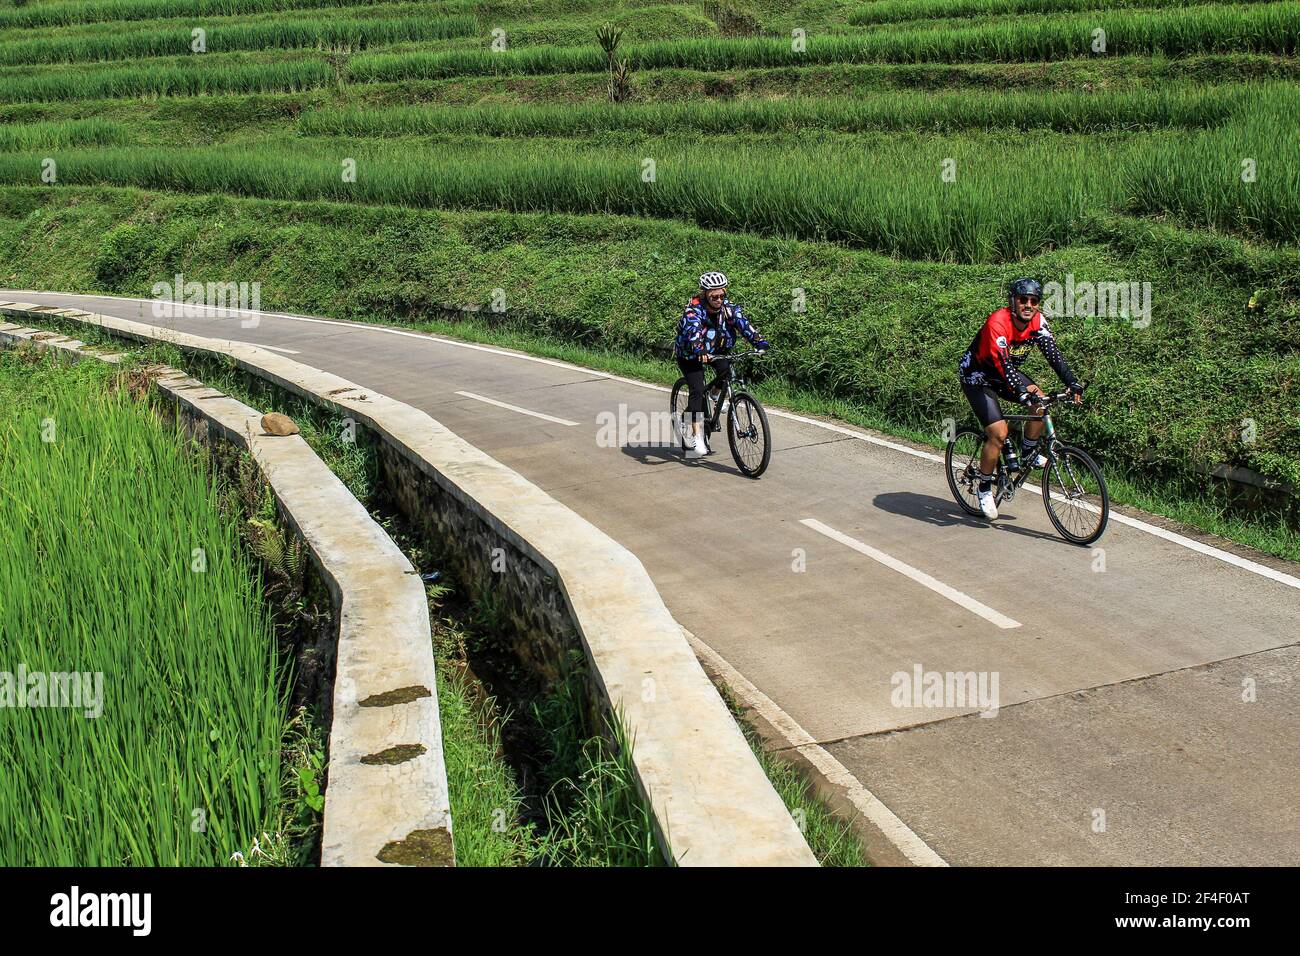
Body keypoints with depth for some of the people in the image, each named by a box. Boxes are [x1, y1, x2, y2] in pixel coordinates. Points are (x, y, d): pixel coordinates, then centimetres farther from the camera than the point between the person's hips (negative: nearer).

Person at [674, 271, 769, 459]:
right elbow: (693, 332, -46)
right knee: (697, 390, -20)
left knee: (726, 369, -26)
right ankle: (696, 437, -18)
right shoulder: (694, 310, -29)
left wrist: (760, 342, -45)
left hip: (715, 349, 4)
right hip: (689, 354, -4)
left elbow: (744, 323, -29)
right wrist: (700, 351, -65)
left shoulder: (728, 307, -17)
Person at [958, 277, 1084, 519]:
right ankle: (984, 488, 0)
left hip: (1007, 372, 7)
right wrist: (1022, 392, -53)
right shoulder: (997, 323, -32)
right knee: (999, 433, -18)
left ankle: (1028, 455, 7)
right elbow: (1002, 363, -41)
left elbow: (1053, 354, -17)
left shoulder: (1038, 322, -12)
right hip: (976, 376, -7)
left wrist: (1073, 383, -30)